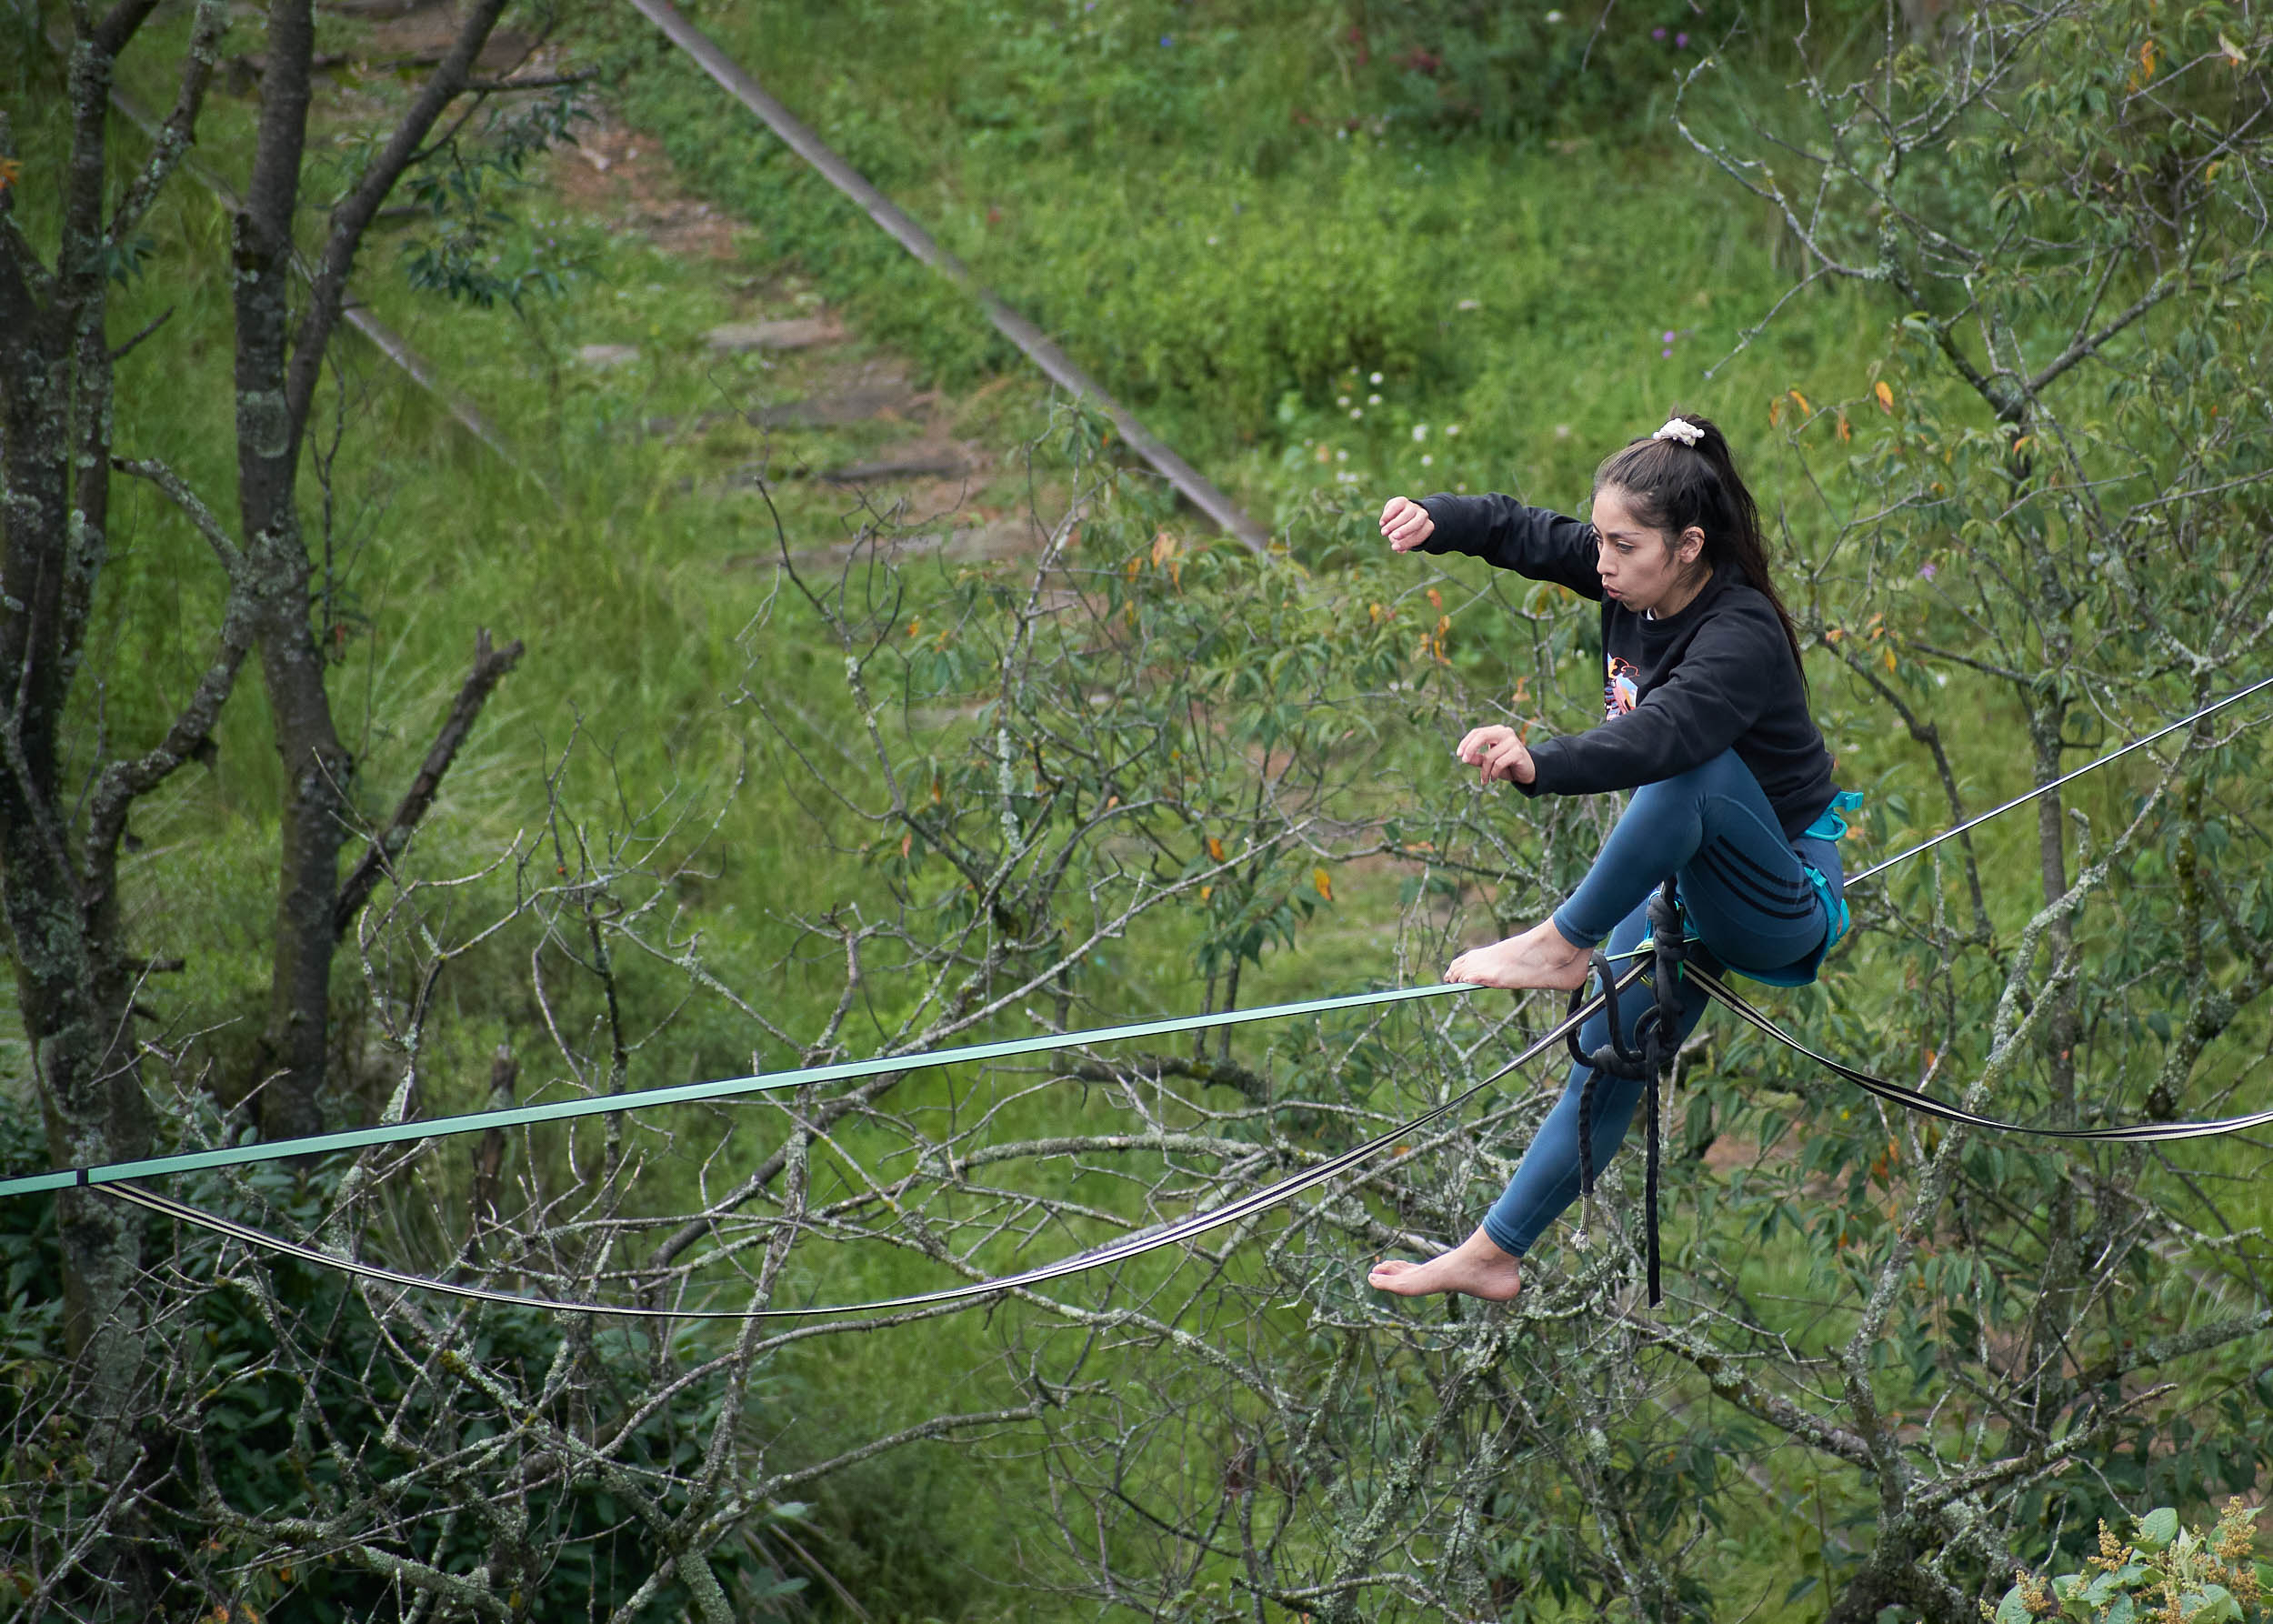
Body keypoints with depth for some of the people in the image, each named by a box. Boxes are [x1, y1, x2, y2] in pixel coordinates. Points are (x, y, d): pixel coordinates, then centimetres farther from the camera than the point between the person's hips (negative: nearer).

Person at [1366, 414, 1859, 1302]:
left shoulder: (1740, 636, -28)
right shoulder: (1638, 583, -5)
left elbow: (1659, 737, -47)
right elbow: (1520, 531, 0)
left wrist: (1539, 764, -62)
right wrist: (1436, 520, -23)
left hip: (1783, 906, -8)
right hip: (1686, 887, 8)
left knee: (1700, 761, -36)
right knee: (1608, 1062, 6)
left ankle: (1560, 945, -26)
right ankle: (1492, 1255, 12)